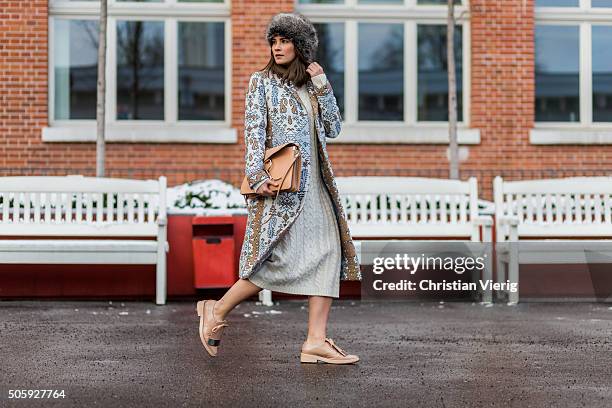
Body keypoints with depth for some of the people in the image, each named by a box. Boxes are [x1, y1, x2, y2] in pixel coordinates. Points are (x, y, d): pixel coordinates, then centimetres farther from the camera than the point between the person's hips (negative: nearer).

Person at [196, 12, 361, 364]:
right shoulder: (262, 81, 3)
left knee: (329, 250, -5)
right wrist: (258, 177, -17)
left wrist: (323, 86, 3)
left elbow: (333, 129, 11)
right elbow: (254, 132, -5)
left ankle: (316, 341, -7)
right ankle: (217, 310, 2)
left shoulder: (310, 85, 18)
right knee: (282, 258, -13)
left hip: (314, 183, 6)